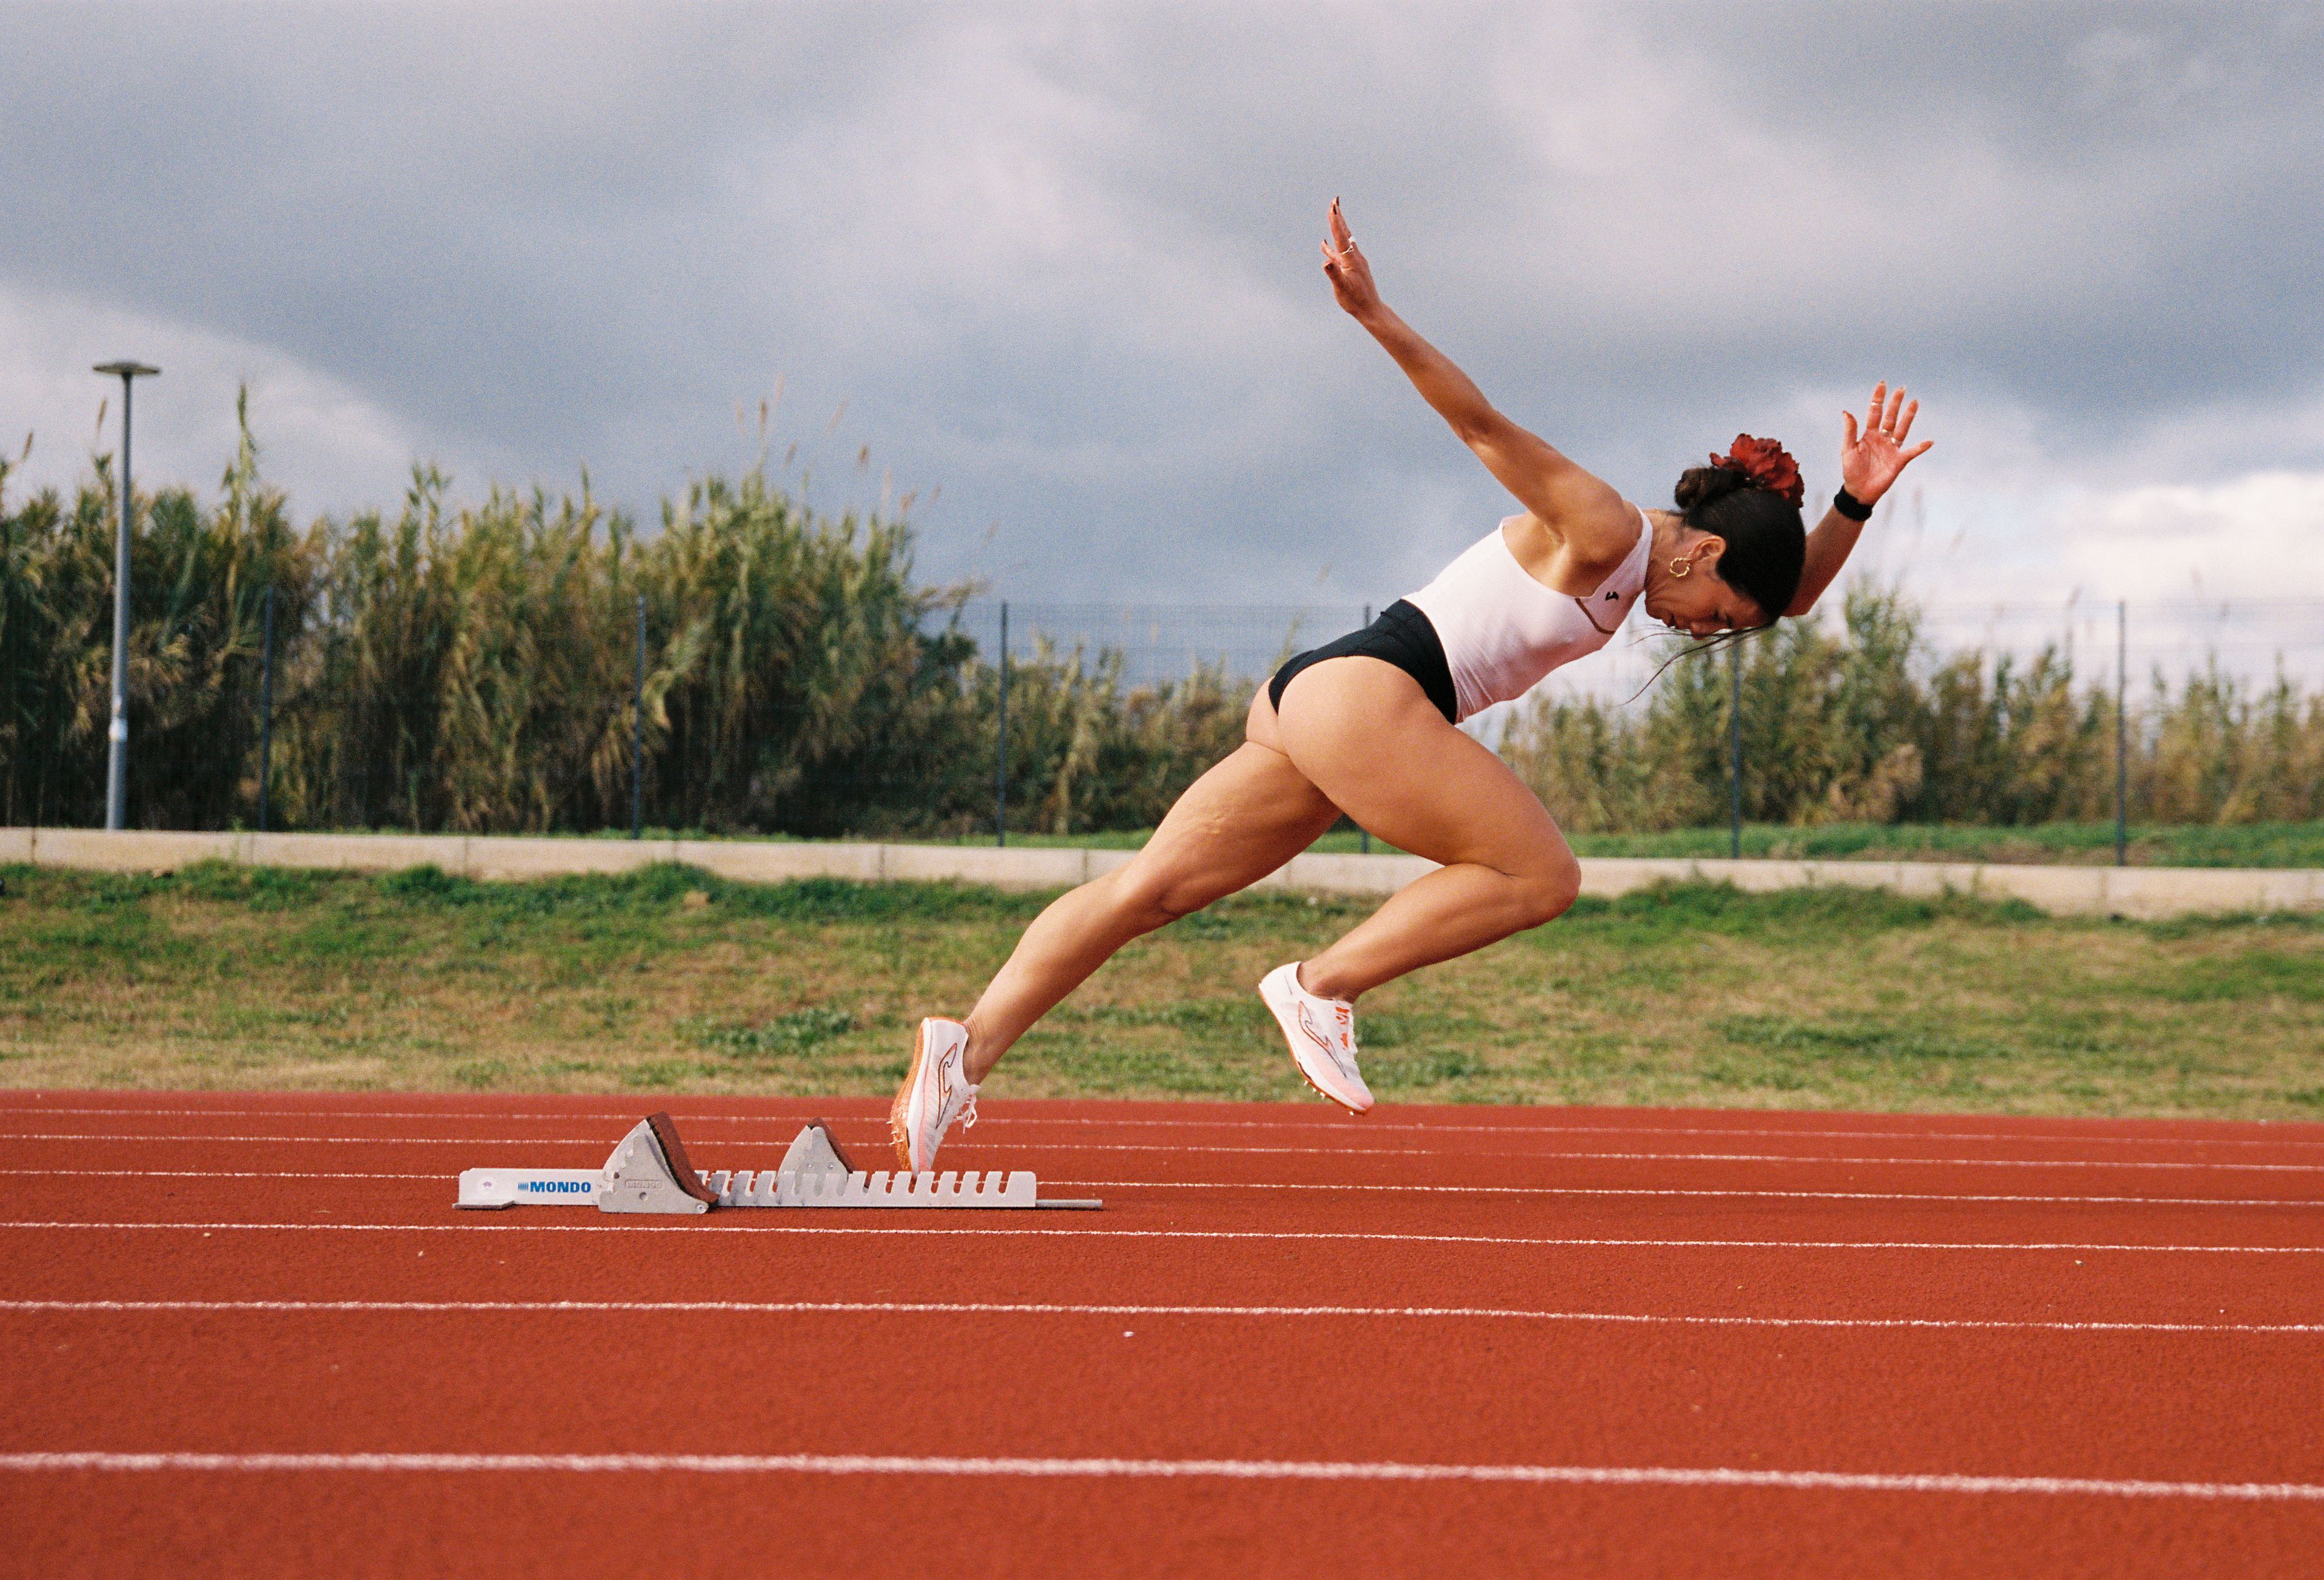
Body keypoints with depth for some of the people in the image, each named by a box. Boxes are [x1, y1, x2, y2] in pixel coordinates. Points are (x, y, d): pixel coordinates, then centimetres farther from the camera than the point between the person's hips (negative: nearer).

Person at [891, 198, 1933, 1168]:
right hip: (1361, 693, -9)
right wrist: (1377, 318, -26)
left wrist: (1855, 504, 16)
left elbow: (1793, 595, 31)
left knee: (1153, 889, 0)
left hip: (1316, 701, 9)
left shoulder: (1641, 569, 21)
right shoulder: (1601, 532, -6)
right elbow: (1485, 427, -15)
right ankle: (1321, 985, -7)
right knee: (1539, 875, -6)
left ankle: (969, 1047, -7)